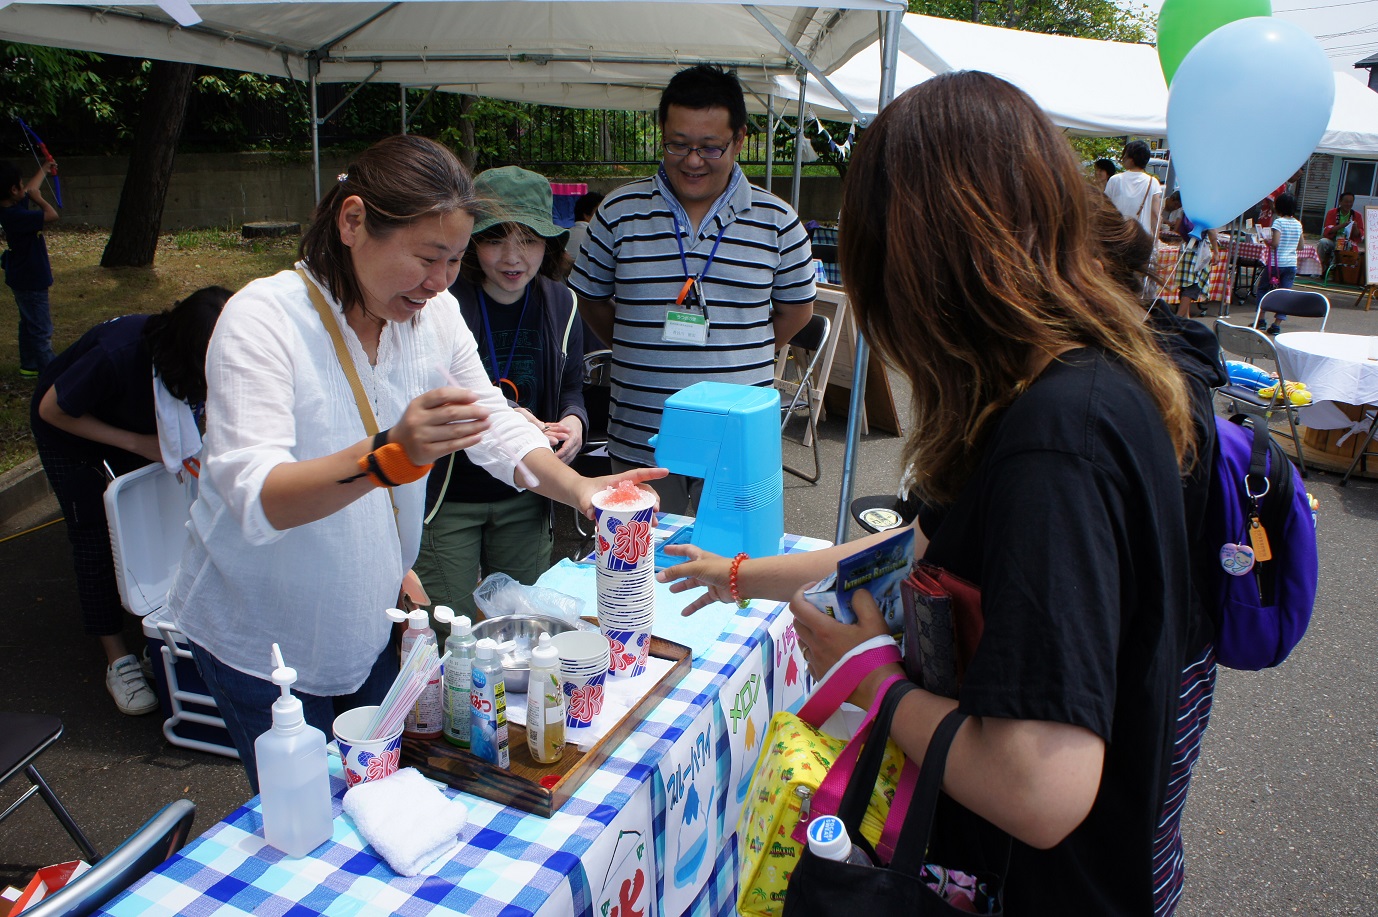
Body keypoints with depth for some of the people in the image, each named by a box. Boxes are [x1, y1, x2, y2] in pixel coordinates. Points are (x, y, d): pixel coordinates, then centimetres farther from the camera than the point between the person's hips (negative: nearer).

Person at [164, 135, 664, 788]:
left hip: (372, 620, 5)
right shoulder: (264, 318, -24)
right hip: (261, 633, -5)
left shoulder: (435, 314, -6)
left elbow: (496, 425, -1)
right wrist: (390, 455, -51)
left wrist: (577, 488, -19)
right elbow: (258, 500, -35)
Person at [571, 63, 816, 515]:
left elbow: (795, 308, 12)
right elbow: (591, 298, 12)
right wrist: (642, 355, 7)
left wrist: (740, 359, 7)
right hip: (639, 440, 1)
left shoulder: (776, 220, 1)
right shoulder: (620, 212, 1)